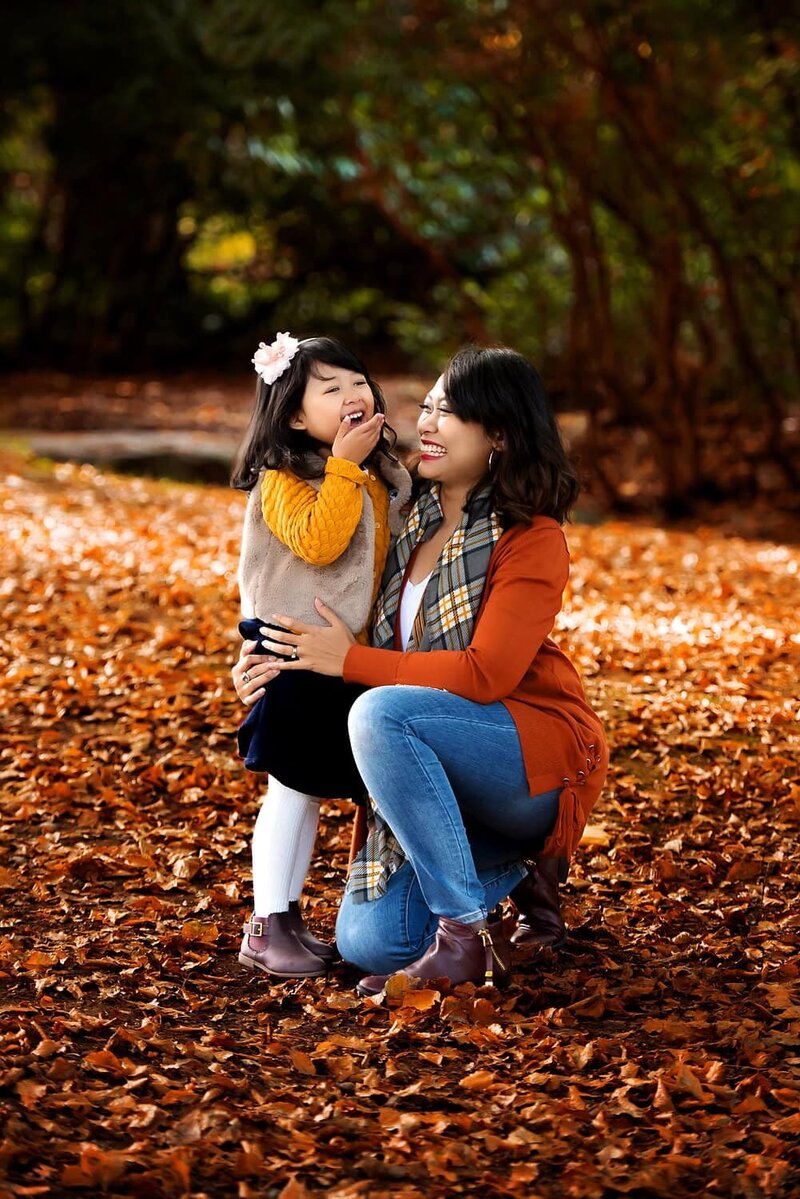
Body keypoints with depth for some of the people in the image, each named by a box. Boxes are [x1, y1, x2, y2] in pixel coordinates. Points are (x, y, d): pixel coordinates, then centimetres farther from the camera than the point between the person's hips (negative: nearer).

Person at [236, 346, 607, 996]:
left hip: (539, 761, -6)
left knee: (381, 713, -33)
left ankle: (469, 936, -24)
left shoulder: (534, 540, -11)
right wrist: (275, 667, -5)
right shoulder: (407, 520, 8)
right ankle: (511, 873, 17)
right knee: (368, 943, -11)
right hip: (436, 769, 7)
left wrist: (350, 660, -18)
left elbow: (484, 673, -21)